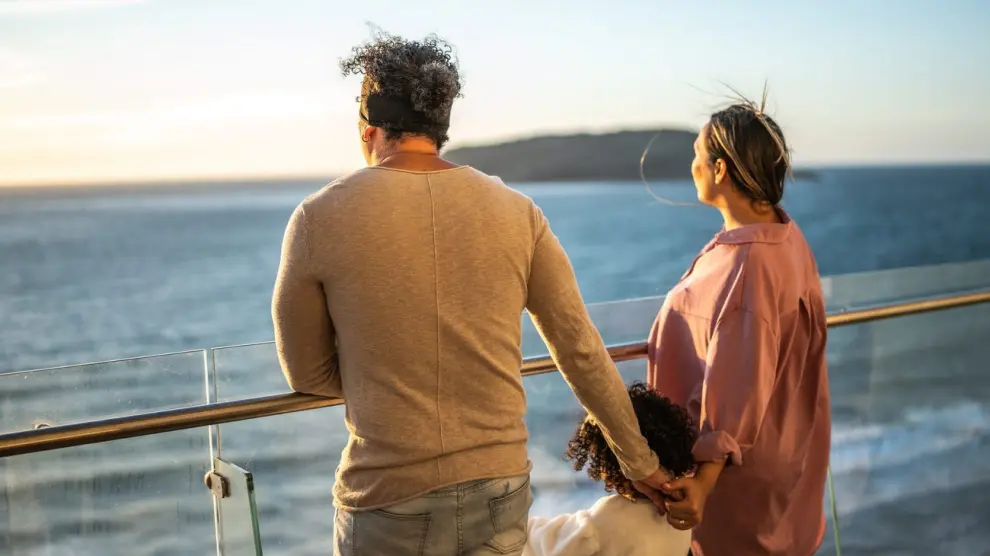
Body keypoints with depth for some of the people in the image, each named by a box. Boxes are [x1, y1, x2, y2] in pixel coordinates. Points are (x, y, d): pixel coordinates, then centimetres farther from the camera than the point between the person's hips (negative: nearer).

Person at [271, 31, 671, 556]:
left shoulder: (319, 218, -8)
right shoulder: (517, 213, -1)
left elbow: (308, 374, 2)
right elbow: (583, 355, 4)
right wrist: (640, 462, 16)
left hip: (387, 505, -2)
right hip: (501, 493, 3)